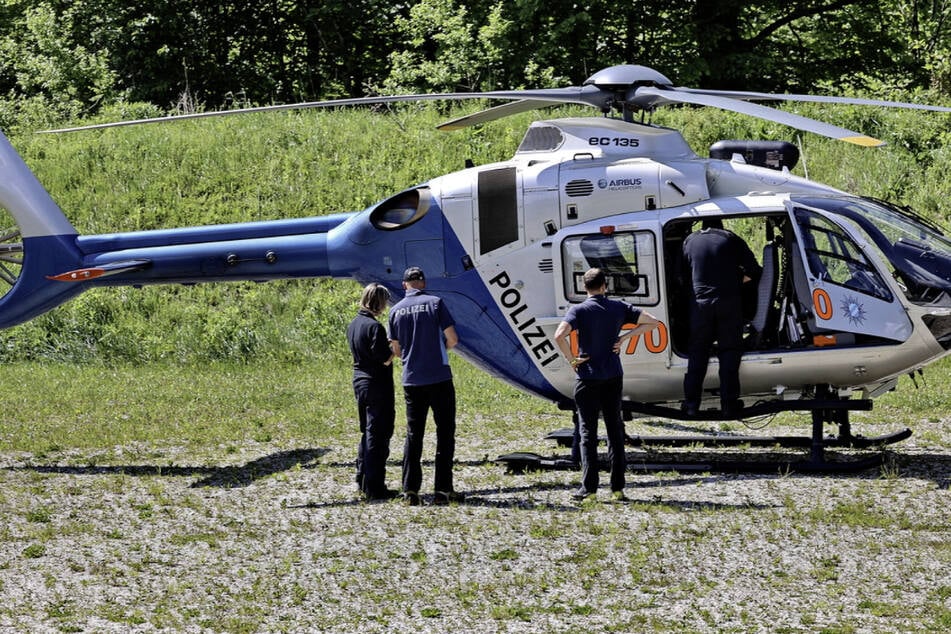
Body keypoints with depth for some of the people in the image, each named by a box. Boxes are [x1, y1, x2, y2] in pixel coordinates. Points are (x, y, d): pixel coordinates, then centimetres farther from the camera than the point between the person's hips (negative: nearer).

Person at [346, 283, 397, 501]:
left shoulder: (353, 325, 9)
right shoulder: (374, 327, -18)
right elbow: (384, 360, -19)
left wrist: (387, 343, 14)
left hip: (360, 382, 9)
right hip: (377, 385, -9)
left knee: (367, 432, 19)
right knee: (378, 436, -4)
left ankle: (363, 481, 23)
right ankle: (374, 487, -4)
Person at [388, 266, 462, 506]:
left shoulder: (396, 311, 6)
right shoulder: (434, 303, -5)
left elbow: (397, 350, 11)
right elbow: (453, 339, -6)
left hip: (411, 380, 3)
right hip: (439, 377, -3)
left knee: (413, 434, 9)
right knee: (445, 433, 3)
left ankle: (410, 490, 4)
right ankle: (443, 490, -1)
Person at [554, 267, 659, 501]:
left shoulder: (579, 310, -8)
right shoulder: (618, 307, 3)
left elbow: (560, 335, -24)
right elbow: (652, 322, 7)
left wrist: (571, 360, -11)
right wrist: (625, 337, 4)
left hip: (588, 377, -3)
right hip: (613, 376, 3)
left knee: (588, 431, 2)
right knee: (615, 429, 10)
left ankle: (589, 487, -3)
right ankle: (617, 487, 9)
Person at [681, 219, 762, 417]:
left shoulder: (690, 241, 12)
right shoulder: (730, 239, 5)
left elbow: (683, 274, 15)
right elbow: (754, 271, 4)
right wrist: (738, 279, 22)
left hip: (700, 302, 2)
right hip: (728, 301, -2)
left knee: (697, 352, 9)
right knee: (729, 351, 4)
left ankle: (691, 404, 5)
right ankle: (729, 404, 0)